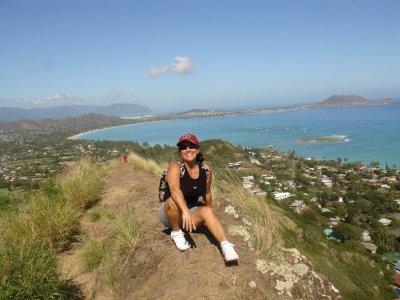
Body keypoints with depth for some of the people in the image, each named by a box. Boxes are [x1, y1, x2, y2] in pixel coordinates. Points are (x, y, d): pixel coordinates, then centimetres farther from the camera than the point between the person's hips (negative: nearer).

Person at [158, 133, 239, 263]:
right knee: (174, 201, -35)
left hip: (191, 212, 3)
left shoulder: (206, 170, -7)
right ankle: (176, 232, -9)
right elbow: (174, 189, -41)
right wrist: (185, 211, -57)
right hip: (169, 213, -3)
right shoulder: (175, 167, -22)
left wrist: (210, 217, 17)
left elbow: (207, 193, 8)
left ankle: (225, 245, -36)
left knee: (207, 211, -26)